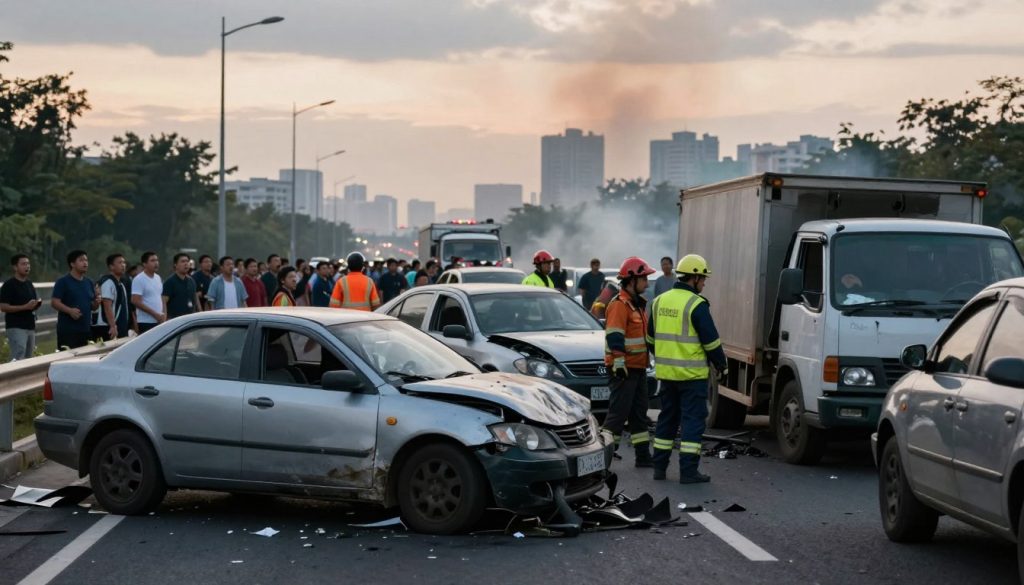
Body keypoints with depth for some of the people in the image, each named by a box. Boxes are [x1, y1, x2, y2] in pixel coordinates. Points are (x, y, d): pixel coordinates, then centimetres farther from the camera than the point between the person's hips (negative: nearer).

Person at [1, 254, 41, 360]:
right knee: (18, 358, -18)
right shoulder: (9, 285, -9)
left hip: (30, 327, 8)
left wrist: (38, 303, -1)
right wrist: (25, 307, -22)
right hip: (16, 328, -8)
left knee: (28, 358, 10)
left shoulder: (29, 284, 15)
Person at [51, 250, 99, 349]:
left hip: (86, 330, 6)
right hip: (67, 330, -6)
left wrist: (97, 302, -2)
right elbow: (54, 302, -11)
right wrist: (70, 310, -25)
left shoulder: (89, 283, 16)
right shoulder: (63, 282, -3)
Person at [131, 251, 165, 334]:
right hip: (146, 322, -7)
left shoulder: (158, 278, 14)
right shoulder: (139, 280, -10)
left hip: (159, 321, 7)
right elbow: (136, 301, -17)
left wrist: (164, 314, 5)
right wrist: (155, 314, -17)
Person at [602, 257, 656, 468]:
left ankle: (643, 455, 18)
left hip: (638, 368, 10)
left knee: (639, 412, 13)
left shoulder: (638, 303, 16)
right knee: (618, 413, -8)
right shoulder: (619, 305, -16)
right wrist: (619, 364, -26)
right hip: (624, 369, -10)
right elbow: (614, 339, -22)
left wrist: (647, 360, 27)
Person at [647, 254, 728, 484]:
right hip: (692, 374, -7)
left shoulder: (660, 301, 8)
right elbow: (711, 341, -13)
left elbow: (651, 337, 17)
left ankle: (659, 467, 19)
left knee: (667, 418, 16)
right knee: (693, 420, -1)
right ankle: (688, 471, -2)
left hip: (666, 372, 7)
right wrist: (722, 366, 0)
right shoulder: (696, 305, -14)